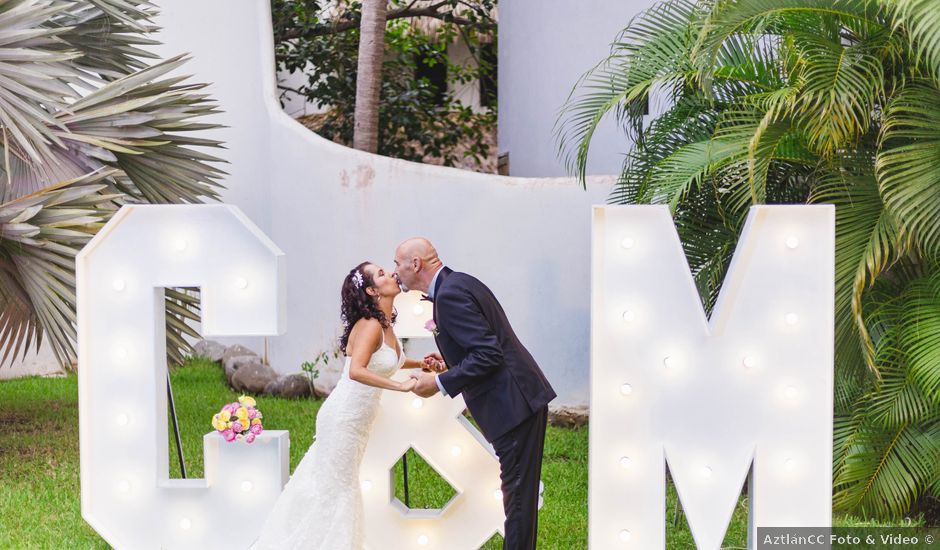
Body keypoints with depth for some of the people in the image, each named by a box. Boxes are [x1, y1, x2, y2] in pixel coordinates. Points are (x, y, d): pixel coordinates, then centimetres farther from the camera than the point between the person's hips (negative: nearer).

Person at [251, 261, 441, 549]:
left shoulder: (385, 325, 5)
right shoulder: (369, 325, -21)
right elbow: (356, 371, -36)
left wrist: (419, 363, 10)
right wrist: (402, 386, -37)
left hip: (357, 420, 9)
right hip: (344, 417, -9)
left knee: (325, 483, 18)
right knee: (336, 487, 2)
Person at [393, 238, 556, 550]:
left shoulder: (449, 295, -16)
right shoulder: (460, 283, 14)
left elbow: (488, 354, -23)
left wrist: (439, 383, -16)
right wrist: (451, 363, 14)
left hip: (513, 405, -10)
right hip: (526, 396, 10)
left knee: (517, 492, -3)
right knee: (521, 491, 17)